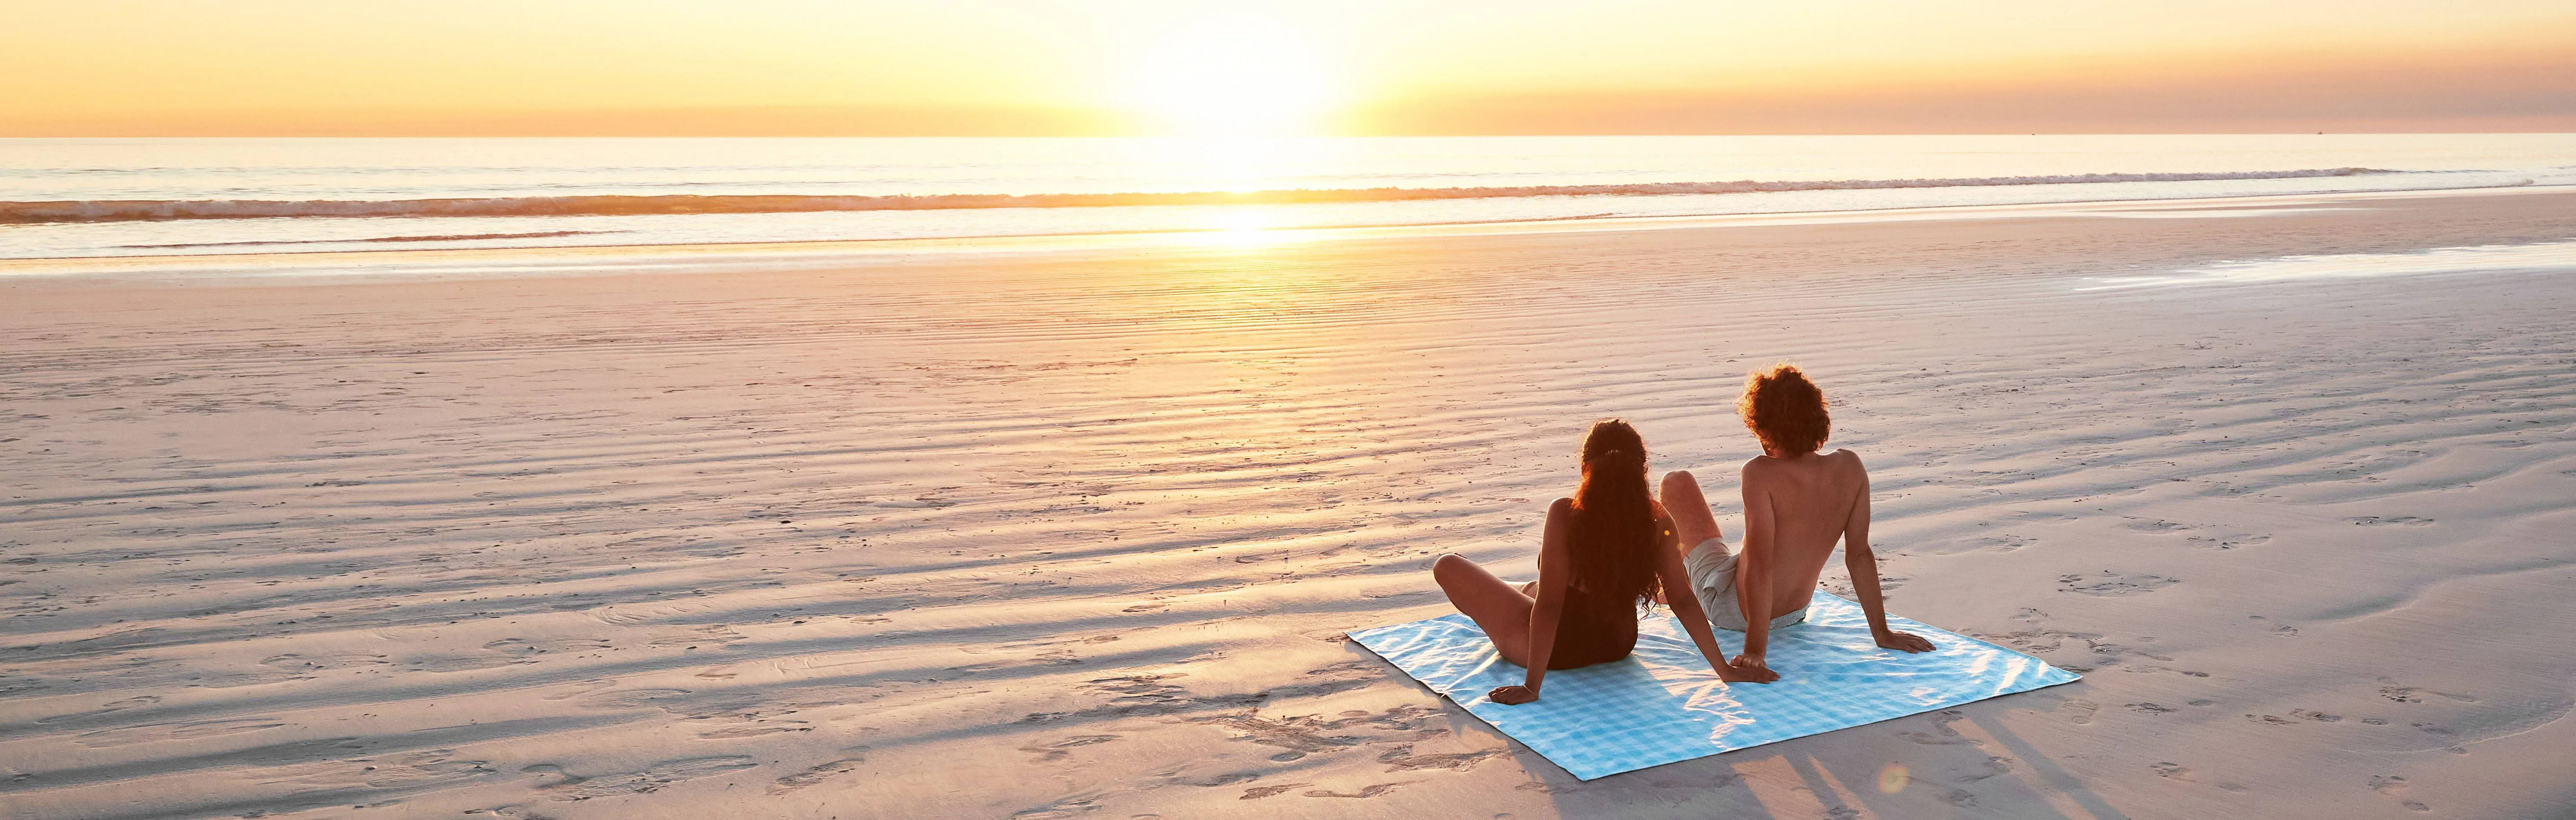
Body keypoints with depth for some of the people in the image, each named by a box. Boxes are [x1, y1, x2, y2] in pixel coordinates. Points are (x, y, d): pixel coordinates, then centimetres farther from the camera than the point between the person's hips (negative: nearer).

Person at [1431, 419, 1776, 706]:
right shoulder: (1657, 519, -17)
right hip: (1618, 645, 5)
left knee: (1447, 566, 16)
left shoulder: (1565, 514, -29)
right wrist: (1724, 668, -8)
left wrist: (1531, 687, -25)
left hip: (1558, 650, -5)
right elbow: (1683, 600, -16)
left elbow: (1549, 605, -29)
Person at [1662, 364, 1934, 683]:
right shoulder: (1850, 468, -16)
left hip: (1731, 610, -5)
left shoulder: (1761, 474, -31)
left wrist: (1754, 651, -31)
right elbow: (1859, 554, -10)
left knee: (1677, 483, 12)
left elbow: (1761, 567, -33)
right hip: (1793, 614, 5)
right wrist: (1882, 633, -2)